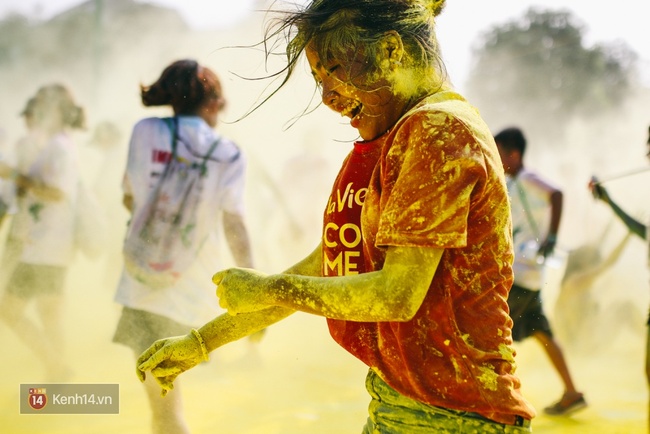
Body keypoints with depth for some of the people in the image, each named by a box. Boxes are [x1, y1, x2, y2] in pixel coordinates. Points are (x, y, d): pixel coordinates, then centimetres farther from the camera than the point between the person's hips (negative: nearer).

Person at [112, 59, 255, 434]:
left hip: (145, 280, -2)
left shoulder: (145, 132, 2)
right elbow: (235, 227, -7)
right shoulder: (229, 155, 1)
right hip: (196, 290, 2)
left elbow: (130, 200, 13)